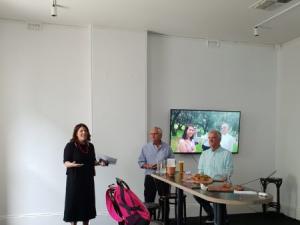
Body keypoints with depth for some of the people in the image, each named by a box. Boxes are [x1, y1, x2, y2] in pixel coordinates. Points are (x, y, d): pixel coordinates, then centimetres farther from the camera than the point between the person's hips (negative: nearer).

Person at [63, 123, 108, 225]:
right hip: (75, 178, -5)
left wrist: (100, 163, -1)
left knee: (87, 202, 9)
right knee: (74, 201, -2)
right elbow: (66, 162, -10)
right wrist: (72, 164, -30)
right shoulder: (70, 145, -8)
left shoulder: (90, 146, 9)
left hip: (88, 178, 5)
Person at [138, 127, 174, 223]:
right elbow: (141, 162, 4)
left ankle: (165, 220, 23)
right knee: (148, 201, 6)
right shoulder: (145, 147, 3)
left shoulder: (167, 147, 1)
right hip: (150, 178, 1)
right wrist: (149, 166, -14)